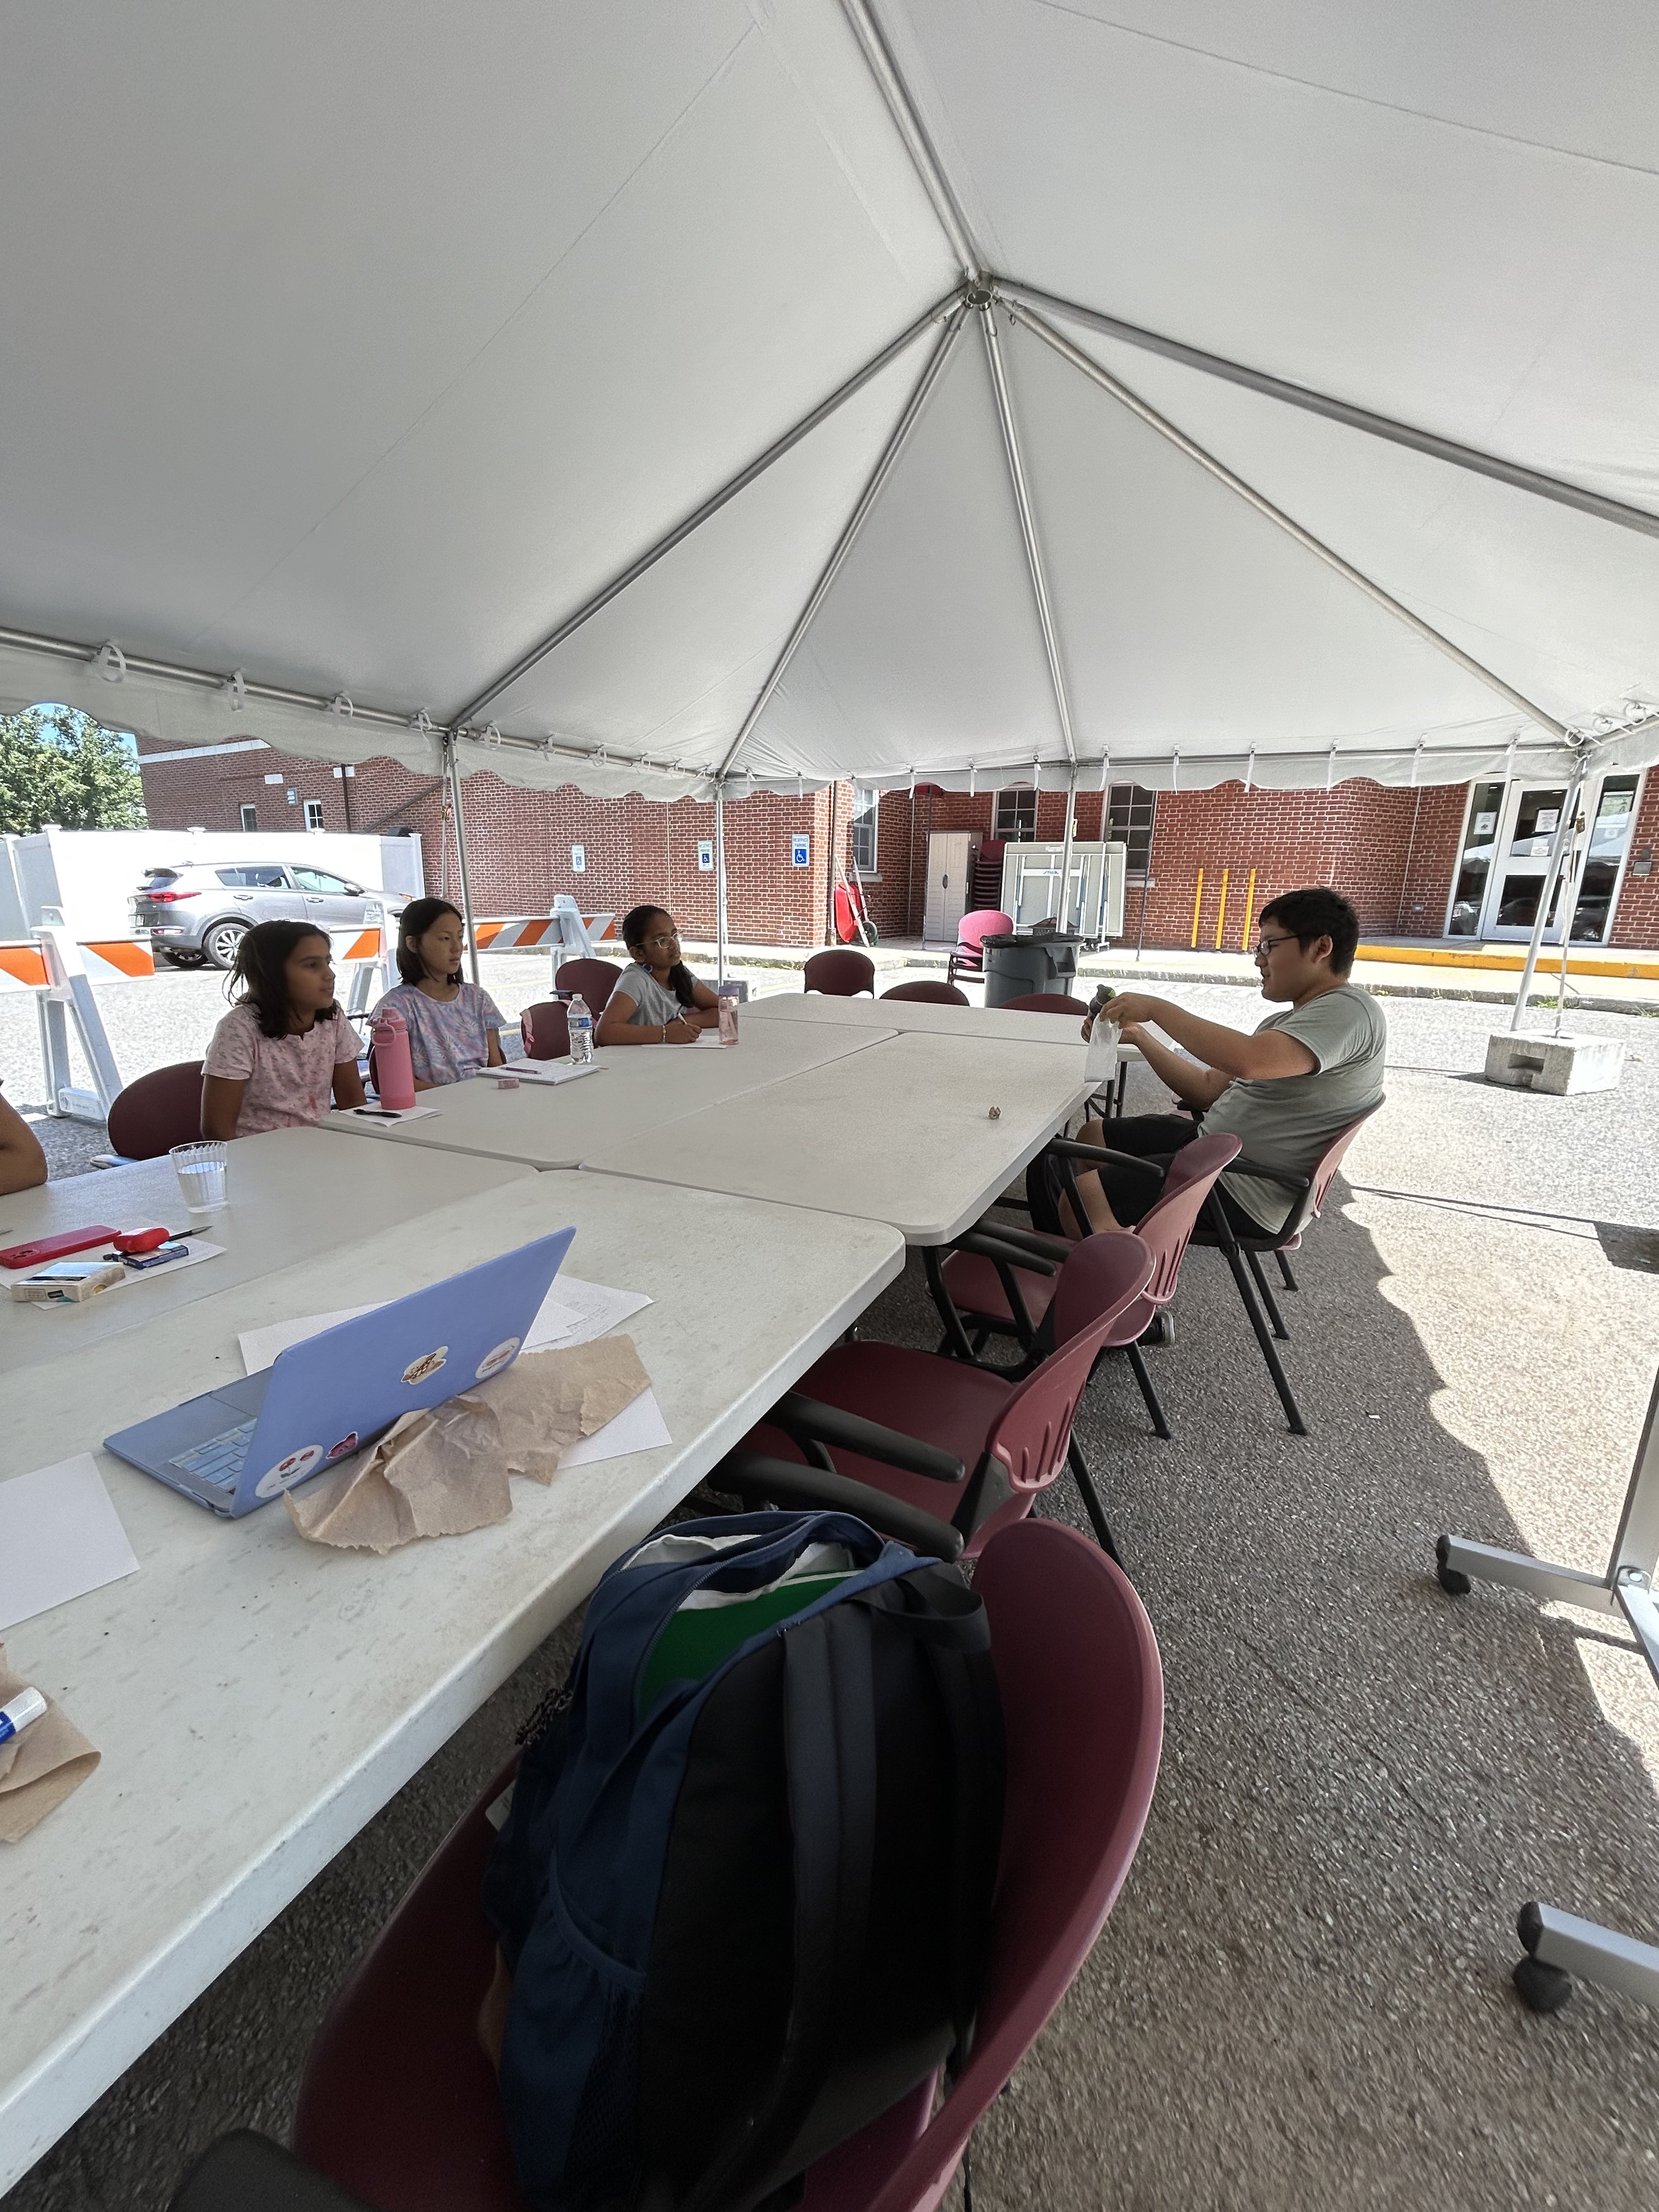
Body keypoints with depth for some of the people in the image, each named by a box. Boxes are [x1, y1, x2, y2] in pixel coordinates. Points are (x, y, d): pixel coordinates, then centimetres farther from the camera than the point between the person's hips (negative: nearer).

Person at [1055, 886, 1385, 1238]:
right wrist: (1138, 1035, 5)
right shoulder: (1283, 1023, 18)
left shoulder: (1350, 1011, -15)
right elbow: (1209, 1089, 14)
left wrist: (1157, 1008, -21)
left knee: (1074, 1194, -21)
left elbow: (1247, 1061, -33)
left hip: (1242, 1192, -11)